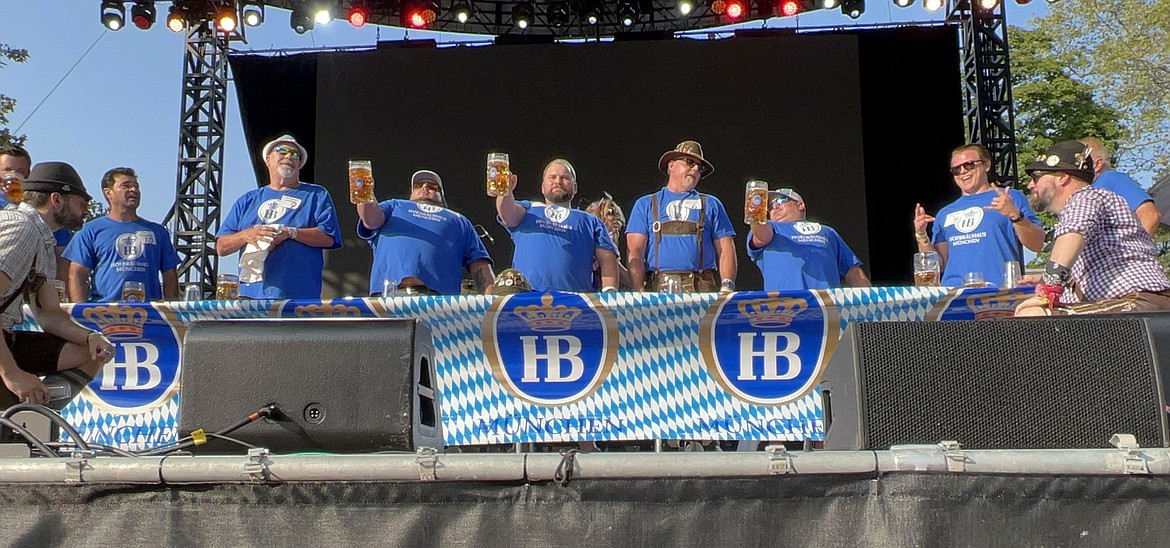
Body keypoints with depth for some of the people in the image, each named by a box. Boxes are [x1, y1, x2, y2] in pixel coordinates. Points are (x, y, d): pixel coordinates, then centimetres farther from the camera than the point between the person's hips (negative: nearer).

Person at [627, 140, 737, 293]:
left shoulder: (711, 204, 20)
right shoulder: (646, 204, 16)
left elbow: (726, 249, 12)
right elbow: (635, 251, 5)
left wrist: (727, 287, -4)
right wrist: (639, 292, -8)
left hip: (703, 289, 1)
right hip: (658, 287, -1)